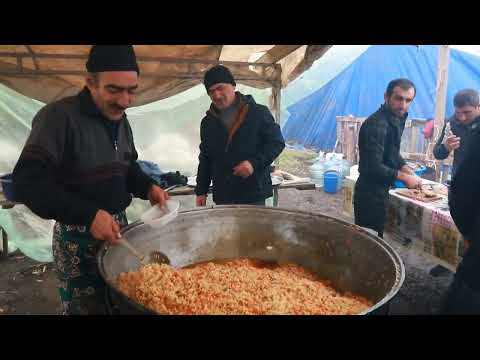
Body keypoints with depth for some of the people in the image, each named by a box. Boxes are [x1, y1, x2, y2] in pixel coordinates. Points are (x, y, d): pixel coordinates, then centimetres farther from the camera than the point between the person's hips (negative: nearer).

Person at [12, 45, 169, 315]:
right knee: (86, 306, 5)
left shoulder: (122, 122, 7)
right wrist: (89, 215, -31)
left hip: (118, 225, 7)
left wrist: (148, 187, -2)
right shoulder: (58, 116, -18)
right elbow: (28, 181, -24)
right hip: (77, 235, -7)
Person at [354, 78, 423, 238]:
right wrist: (405, 177, -16)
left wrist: (409, 172, 2)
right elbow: (373, 167, -28)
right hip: (370, 194, -9)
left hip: (380, 191, 9)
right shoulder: (376, 125, -23)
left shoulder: (396, 119, 8)